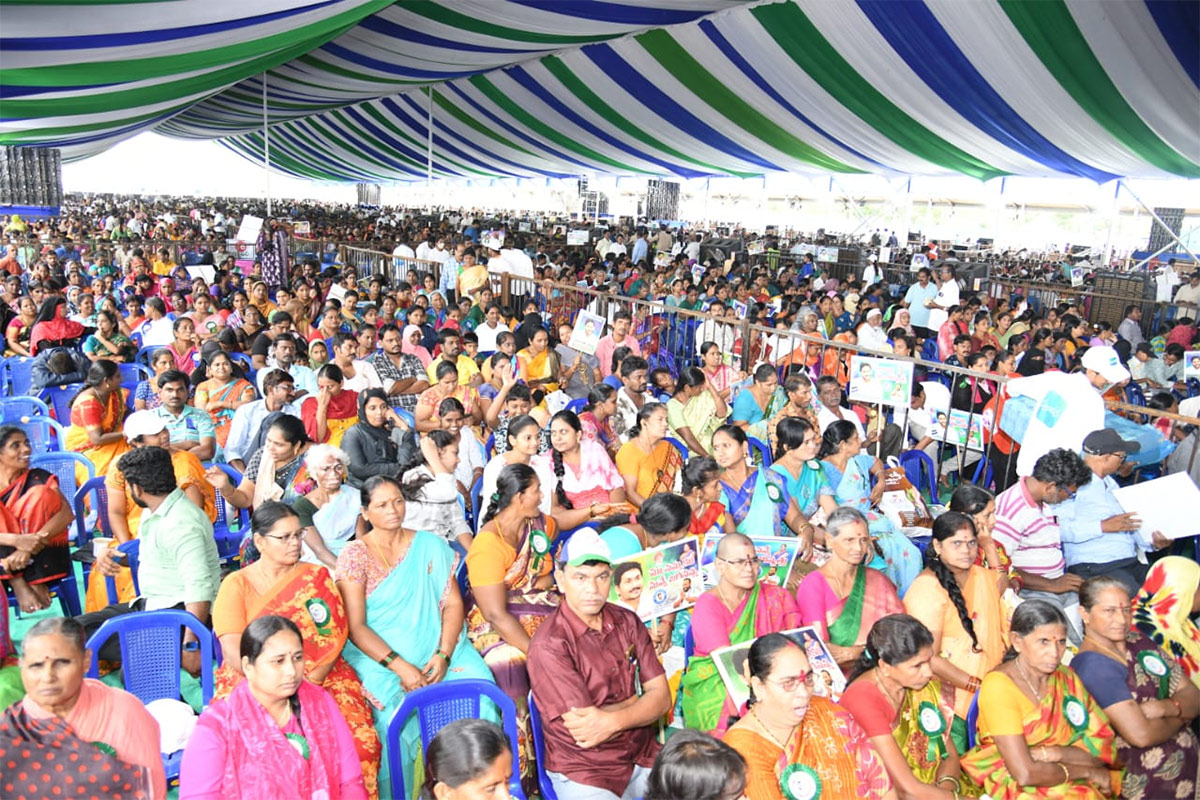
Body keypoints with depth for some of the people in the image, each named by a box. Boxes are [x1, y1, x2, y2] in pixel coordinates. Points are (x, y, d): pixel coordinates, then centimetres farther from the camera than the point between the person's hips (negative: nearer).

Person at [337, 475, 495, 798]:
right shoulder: (354, 555, 1)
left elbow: (453, 603, 6)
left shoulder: (431, 545, 11)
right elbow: (356, 627, -5)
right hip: (379, 656, -2)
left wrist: (444, 654, -11)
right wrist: (400, 666, -16)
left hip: (435, 649, 3)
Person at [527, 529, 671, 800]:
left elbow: (662, 697, 0)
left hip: (643, 754, 5)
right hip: (582, 772, -5)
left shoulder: (628, 622, 4)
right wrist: (638, 700, -4)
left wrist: (612, 721, -18)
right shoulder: (548, 645, -15)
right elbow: (583, 731, -17)